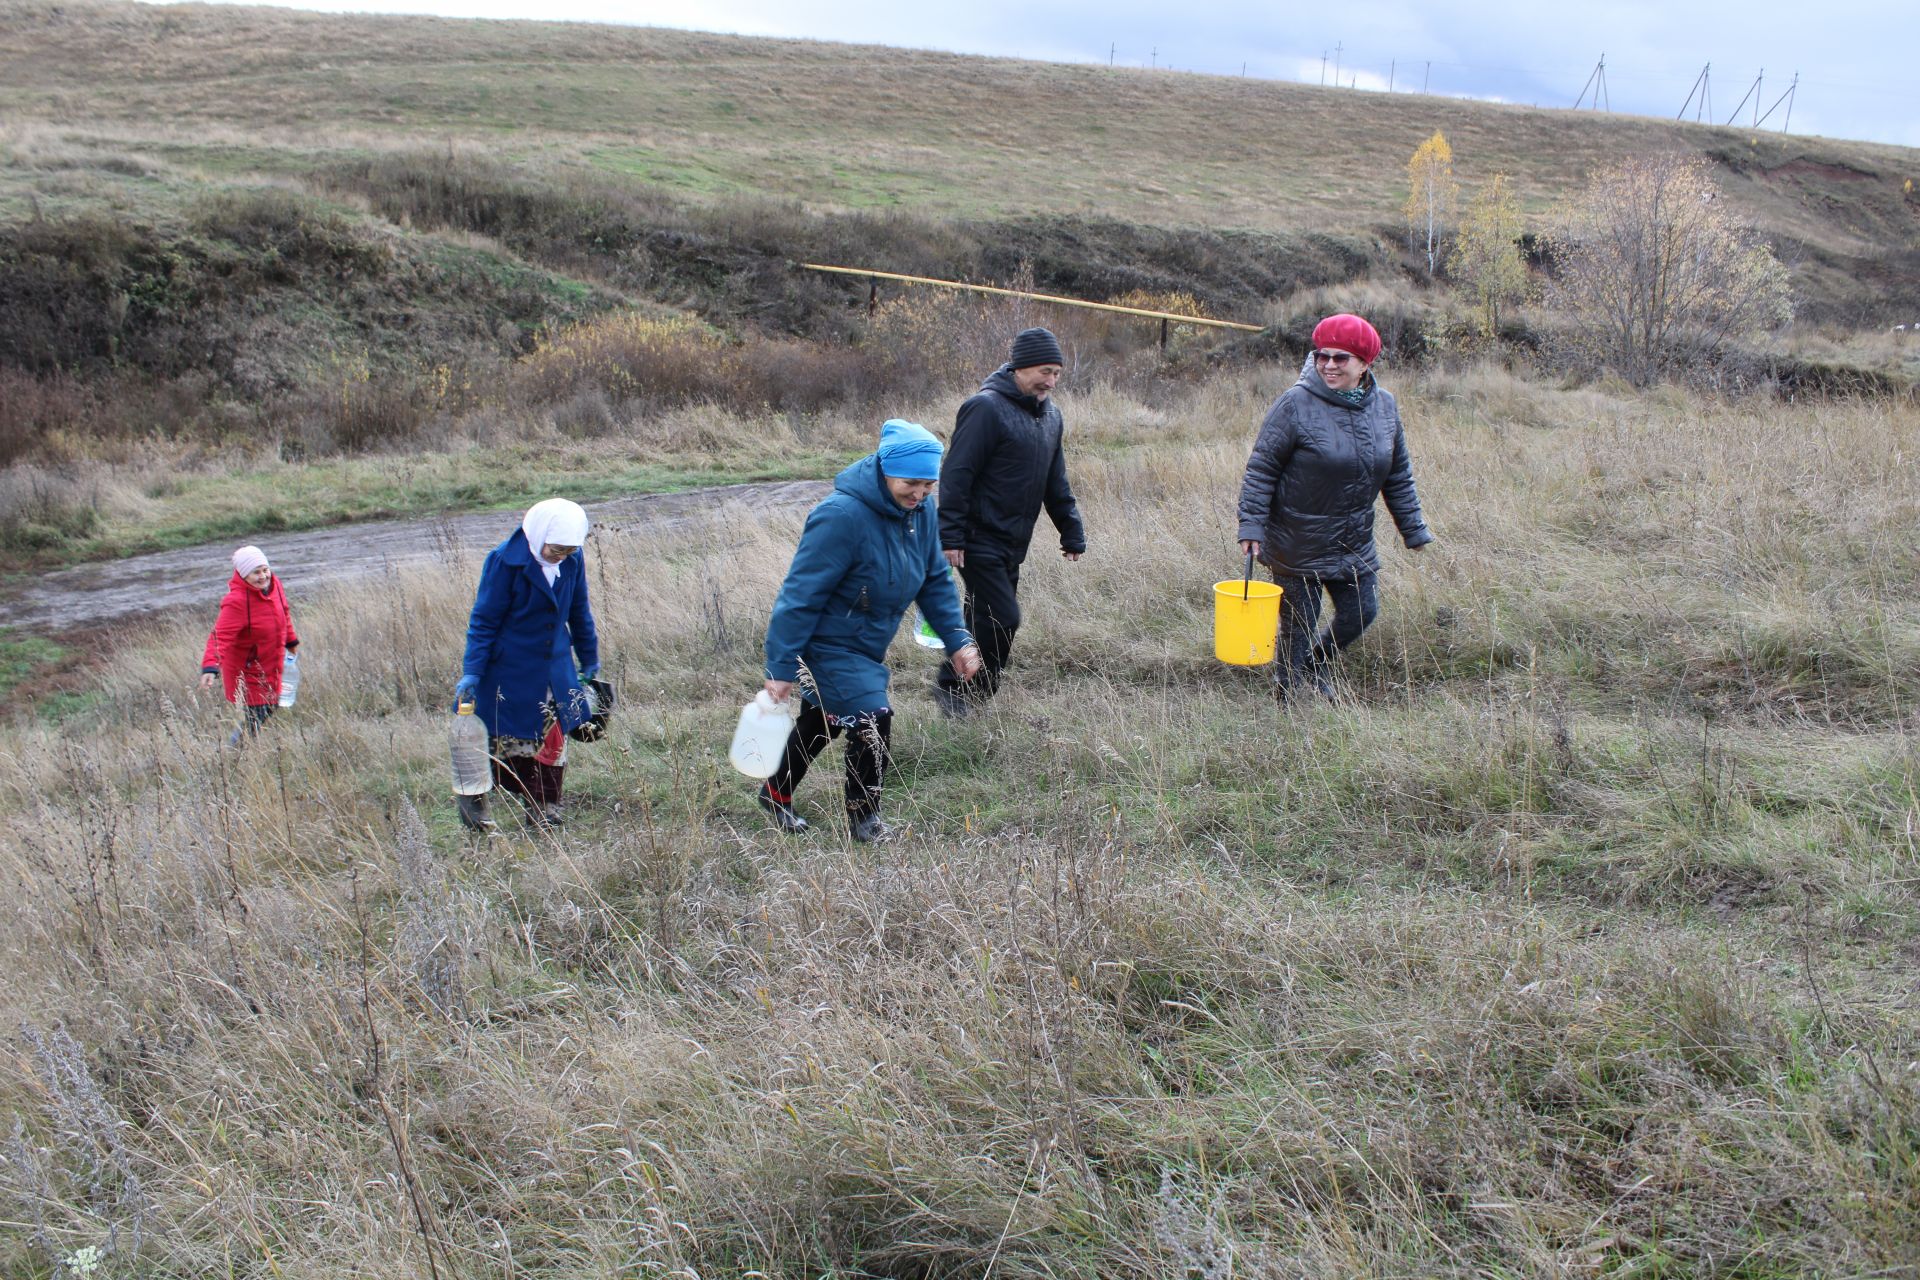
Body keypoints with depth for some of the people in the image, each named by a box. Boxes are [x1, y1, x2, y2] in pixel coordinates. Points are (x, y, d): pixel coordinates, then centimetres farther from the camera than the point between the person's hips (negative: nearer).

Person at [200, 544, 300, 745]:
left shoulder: (273, 584, -5)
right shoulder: (236, 601, -29)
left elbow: (283, 614, 15)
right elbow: (220, 636, -37)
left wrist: (291, 642, 28)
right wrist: (210, 667, -50)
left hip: (270, 668, 8)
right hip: (248, 673, -8)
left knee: (271, 709, 22)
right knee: (253, 723, -3)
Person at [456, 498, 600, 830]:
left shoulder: (573, 558, -5)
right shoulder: (505, 561, -19)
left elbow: (579, 611, 10)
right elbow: (483, 621, -13)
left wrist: (589, 659, 18)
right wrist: (471, 673, -15)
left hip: (555, 667, 5)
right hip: (509, 670, -5)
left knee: (553, 737, 7)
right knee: (504, 739, 2)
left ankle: (543, 806, 19)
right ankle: (472, 796, 21)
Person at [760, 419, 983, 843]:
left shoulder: (922, 510, -7)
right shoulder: (842, 515, -31)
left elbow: (935, 581, 6)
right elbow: (800, 595, -27)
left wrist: (958, 639, -3)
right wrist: (781, 669, -25)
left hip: (867, 644, 8)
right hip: (829, 645, -8)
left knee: (821, 720, 23)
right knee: (872, 718, -14)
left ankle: (776, 793, 46)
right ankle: (862, 816, 9)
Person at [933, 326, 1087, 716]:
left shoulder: (1049, 413, 13)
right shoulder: (986, 408, -15)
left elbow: (1056, 482, 21)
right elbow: (956, 475, -18)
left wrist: (1072, 533, 17)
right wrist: (951, 537, -21)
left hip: (1012, 544, 8)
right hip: (981, 540, -8)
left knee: (988, 620, 11)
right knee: (1001, 619, -12)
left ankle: (956, 686, 21)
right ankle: (952, 686, 2)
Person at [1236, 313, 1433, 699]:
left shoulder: (1384, 405, 2)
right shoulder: (1296, 403, -16)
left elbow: (1398, 475, 12)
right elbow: (1261, 468, -13)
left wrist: (1414, 529, 14)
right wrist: (1251, 525, -18)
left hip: (1354, 541, 6)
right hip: (1298, 543, -6)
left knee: (1361, 612, 12)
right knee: (1298, 623, 2)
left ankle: (1314, 665, 39)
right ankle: (1287, 698, 21)